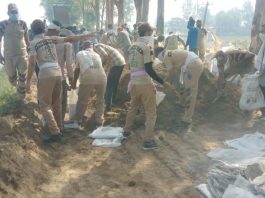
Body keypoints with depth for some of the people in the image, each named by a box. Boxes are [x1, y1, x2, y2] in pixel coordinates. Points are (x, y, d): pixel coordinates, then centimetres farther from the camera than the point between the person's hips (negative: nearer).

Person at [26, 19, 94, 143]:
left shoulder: (33, 43, -2)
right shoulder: (51, 39, 11)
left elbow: (32, 63, -10)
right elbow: (69, 39, 15)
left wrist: (28, 81, -7)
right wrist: (85, 36, 26)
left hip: (45, 75, -6)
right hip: (58, 72, 6)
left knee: (45, 105, -3)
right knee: (56, 102, 19)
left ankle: (55, 133, -12)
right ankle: (59, 127, 28)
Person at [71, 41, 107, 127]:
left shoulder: (80, 54, 25)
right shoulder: (96, 55, 32)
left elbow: (77, 70, 30)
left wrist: (74, 83, 41)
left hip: (87, 78, -2)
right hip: (101, 77, 3)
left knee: (82, 101, 12)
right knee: (100, 100, 21)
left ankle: (77, 121, 25)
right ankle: (99, 121, 22)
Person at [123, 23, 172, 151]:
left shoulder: (133, 46, 10)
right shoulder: (147, 46, -15)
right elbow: (149, 69, -21)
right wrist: (162, 82, -17)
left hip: (134, 83, 8)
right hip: (145, 84, -8)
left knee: (133, 108, 25)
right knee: (151, 112, 0)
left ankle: (126, 131, 38)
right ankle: (148, 141, 0)